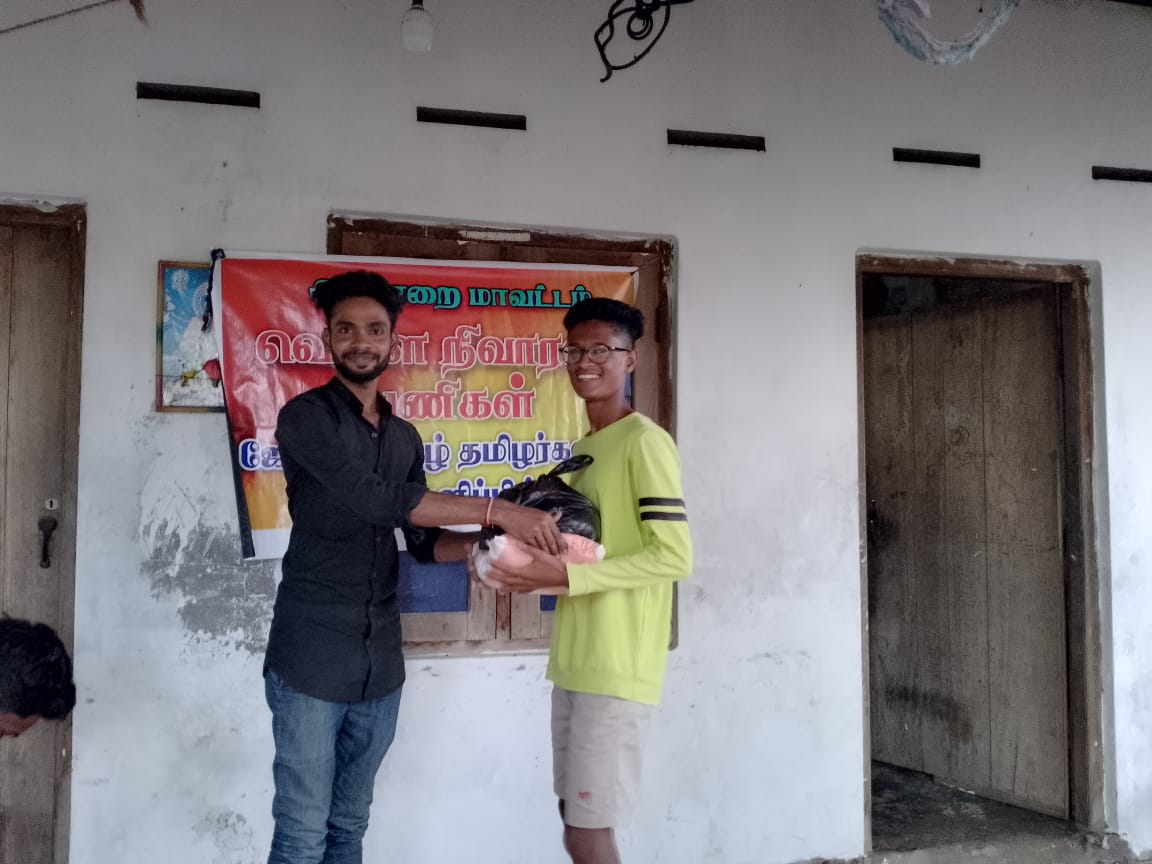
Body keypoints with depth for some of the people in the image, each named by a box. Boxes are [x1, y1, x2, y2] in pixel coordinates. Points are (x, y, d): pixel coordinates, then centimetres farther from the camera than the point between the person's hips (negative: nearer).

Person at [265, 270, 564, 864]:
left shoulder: (405, 437, 12)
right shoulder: (305, 417, -9)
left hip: (381, 662, 6)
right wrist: (496, 511, -25)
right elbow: (378, 499, -24)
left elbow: (423, 541, 12)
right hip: (310, 659, -6)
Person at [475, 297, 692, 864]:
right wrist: (520, 567, 4)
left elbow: (673, 556, -18)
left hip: (617, 666, -8)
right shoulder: (583, 450, 16)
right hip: (575, 662, 8)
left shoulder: (644, 442, -11)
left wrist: (564, 577, -21)